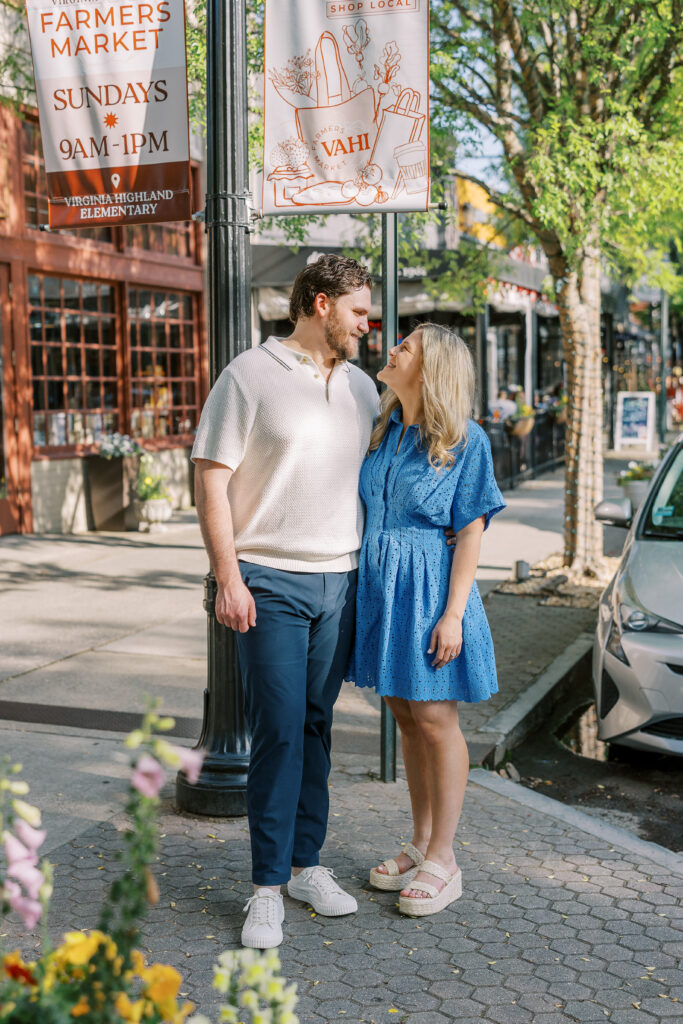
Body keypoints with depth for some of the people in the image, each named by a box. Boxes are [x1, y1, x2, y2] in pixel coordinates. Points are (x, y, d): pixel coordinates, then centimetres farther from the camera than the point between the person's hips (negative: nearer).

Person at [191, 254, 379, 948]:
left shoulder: (361, 386, 14)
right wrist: (228, 577, -13)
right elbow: (211, 478, -7)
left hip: (339, 581, 5)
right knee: (278, 732, -4)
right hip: (269, 580, -5)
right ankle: (268, 885, 7)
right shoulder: (250, 375, -4)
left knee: (316, 729, 10)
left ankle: (306, 863, 22)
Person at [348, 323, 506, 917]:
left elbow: (471, 533, -10)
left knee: (435, 721, 0)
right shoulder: (382, 432, 9)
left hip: (430, 589, -6)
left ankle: (442, 859, 11)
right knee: (406, 718, 13)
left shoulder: (466, 440, -8)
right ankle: (420, 845, 25)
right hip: (380, 585, 6)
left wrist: (453, 613, -16)